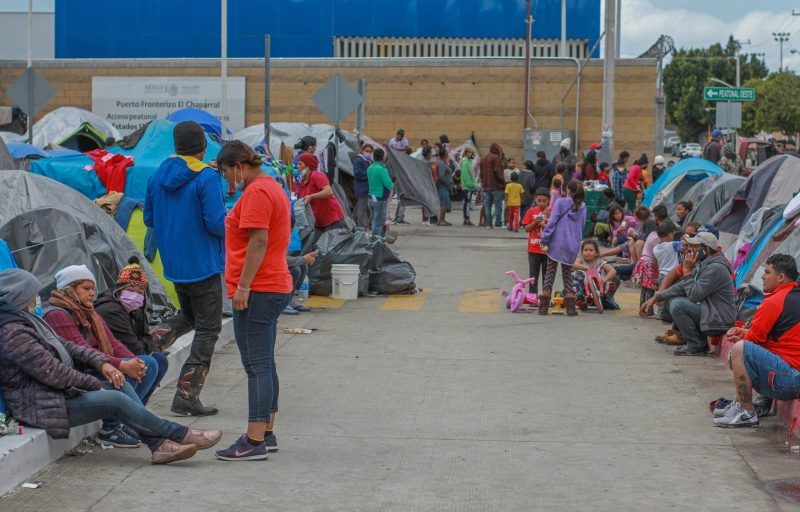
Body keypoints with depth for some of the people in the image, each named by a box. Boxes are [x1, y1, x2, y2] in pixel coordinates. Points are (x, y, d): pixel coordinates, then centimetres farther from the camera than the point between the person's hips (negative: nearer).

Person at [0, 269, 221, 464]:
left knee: (120, 385, -3)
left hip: (57, 392, 11)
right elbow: (53, 373, -23)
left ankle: (158, 445, -10)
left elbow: (64, 346, 14)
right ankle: (182, 435, -9)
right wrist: (92, 384, -10)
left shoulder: (24, 320, 13)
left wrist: (101, 363, 0)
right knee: (115, 399, -17)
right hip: (40, 407, -10)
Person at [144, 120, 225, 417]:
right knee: (207, 329, 0)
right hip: (203, 266, -7)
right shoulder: (207, 178, -16)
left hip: (173, 266, 7)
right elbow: (217, 223, -20)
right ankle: (186, 397, -5)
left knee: (189, 317, 30)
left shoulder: (158, 177, 5)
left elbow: (149, 219, 12)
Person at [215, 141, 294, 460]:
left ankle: (255, 441, -9)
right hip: (275, 287, 11)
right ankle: (266, 434, 21)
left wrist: (243, 286, -20)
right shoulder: (273, 188, 20)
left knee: (257, 366, -9)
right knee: (264, 365, 15)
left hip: (257, 291, -11)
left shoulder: (257, 192, -13)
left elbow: (258, 241, -21)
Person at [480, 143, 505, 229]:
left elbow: (481, 174, 18)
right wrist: (503, 182, -8)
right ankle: (497, 224, -6)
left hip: (486, 186, 7)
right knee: (498, 206, -3)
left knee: (488, 206, 9)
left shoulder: (484, 159, 16)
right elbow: (498, 172, -17)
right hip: (496, 186, -7)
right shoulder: (496, 158, -10)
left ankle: (489, 224, 7)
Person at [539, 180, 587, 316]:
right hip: (573, 246, 3)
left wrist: (544, 240, -7)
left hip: (557, 243, -3)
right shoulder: (582, 207, 6)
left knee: (550, 272, 5)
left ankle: (544, 306, 1)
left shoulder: (561, 202, -5)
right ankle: (570, 307, 7)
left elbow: (552, 222, -10)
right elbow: (582, 226, 11)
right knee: (567, 274, 14)